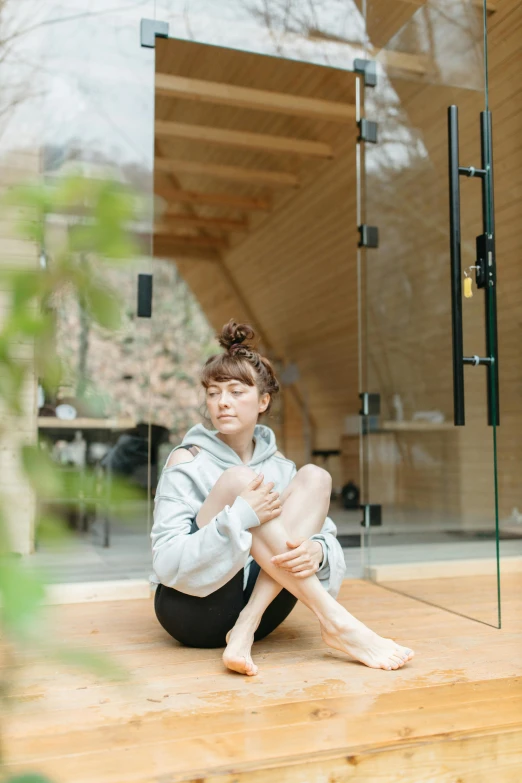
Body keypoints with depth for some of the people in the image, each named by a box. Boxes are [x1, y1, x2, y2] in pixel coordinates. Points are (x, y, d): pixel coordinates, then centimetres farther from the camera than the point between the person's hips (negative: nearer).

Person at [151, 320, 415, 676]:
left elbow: (331, 543, 0)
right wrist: (240, 517, -28)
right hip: (193, 608, -4)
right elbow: (167, 563, -15)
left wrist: (316, 549, -26)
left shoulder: (278, 465, 8)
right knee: (236, 479, -25)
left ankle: (246, 627, -26)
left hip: (259, 601, 4)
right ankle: (334, 622, -28)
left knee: (314, 478, -12)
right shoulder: (188, 462, -5)